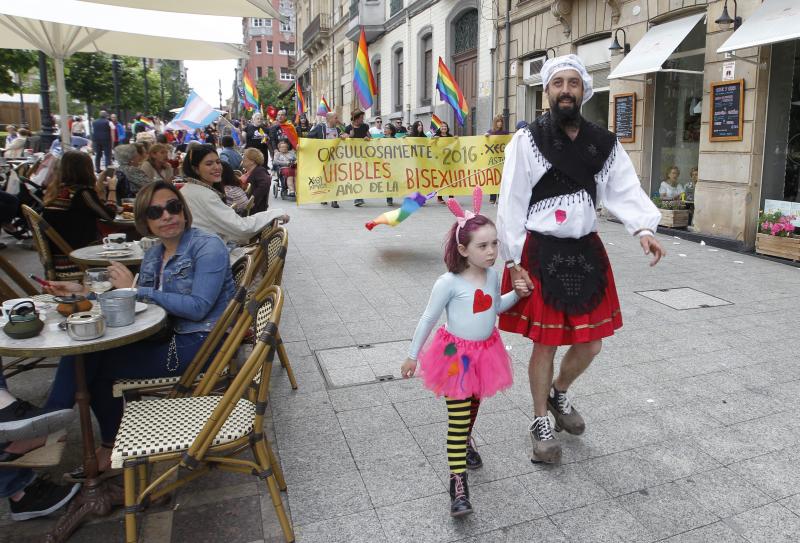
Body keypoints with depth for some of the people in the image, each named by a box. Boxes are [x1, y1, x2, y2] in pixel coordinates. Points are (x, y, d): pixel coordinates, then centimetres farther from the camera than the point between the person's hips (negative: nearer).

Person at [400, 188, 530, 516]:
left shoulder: (493, 275, -3)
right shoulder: (449, 282, -22)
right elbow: (428, 319, -13)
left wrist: (517, 294, -1)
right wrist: (412, 356, -7)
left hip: (486, 351, 6)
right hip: (455, 354, -6)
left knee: (473, 405, 25)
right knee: (458, 417, -5)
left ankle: (465, 441, 53)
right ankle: (458, 484, 2)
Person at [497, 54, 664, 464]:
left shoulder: (604, 143, 5)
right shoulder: (528, 140, -7)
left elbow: (625, 190, -1)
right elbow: (511, 205, -9)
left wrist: (644, 229, -22)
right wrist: (513, 262, -12)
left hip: (586, 251, 5)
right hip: (541, 253, -4)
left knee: (590, 342, 12)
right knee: (545, 343, 6)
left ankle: (559, 392, 44)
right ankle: (541, 422, 29)